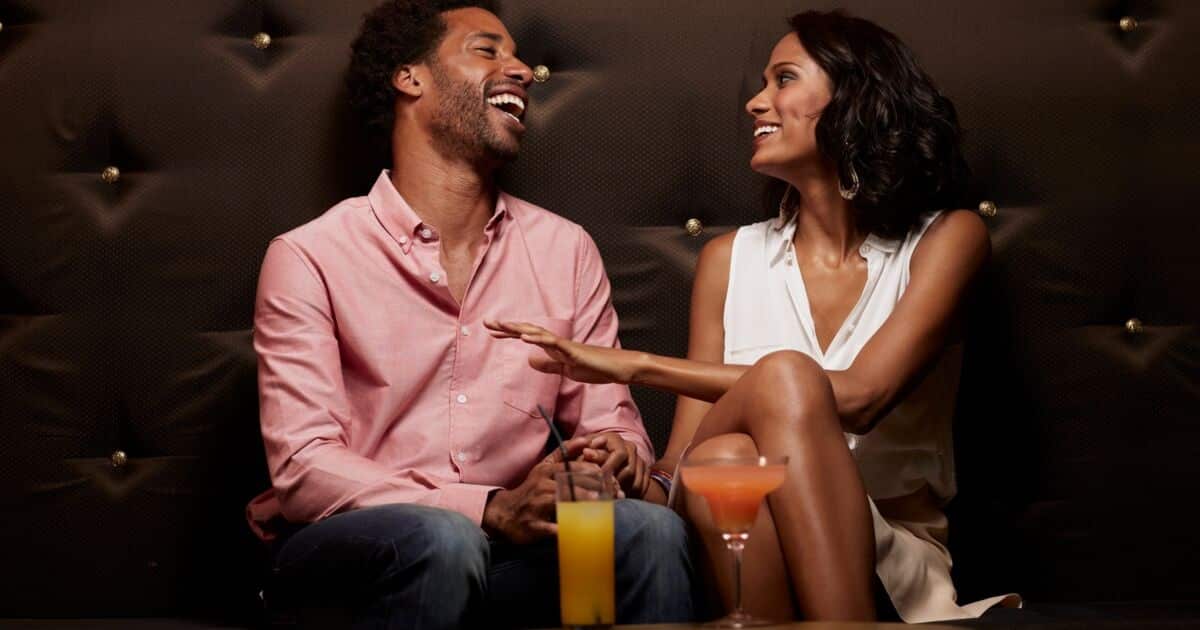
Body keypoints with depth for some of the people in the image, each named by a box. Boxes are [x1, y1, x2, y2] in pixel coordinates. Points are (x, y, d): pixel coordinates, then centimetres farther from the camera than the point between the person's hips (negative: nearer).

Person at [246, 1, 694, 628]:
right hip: (343, 548, -3)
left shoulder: (566, 249, 10)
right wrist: (491, 510, -26)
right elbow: (303, 466, -13)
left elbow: (609, 419, 12)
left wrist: (618, 455, -15)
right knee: (440, 539, -36)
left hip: (501, 549, 4)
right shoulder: (308, 259, -4)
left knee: (651, 531, -25)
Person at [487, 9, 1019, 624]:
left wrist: (636, 364, -17)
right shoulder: (730, 259, 11)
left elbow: (859, 398, -16)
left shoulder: (944, 238, 2)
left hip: (898, 560, -1)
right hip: (753, 555, 2)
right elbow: (685, 453, 5)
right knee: (722, 460, -34)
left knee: (781, 378, -30)